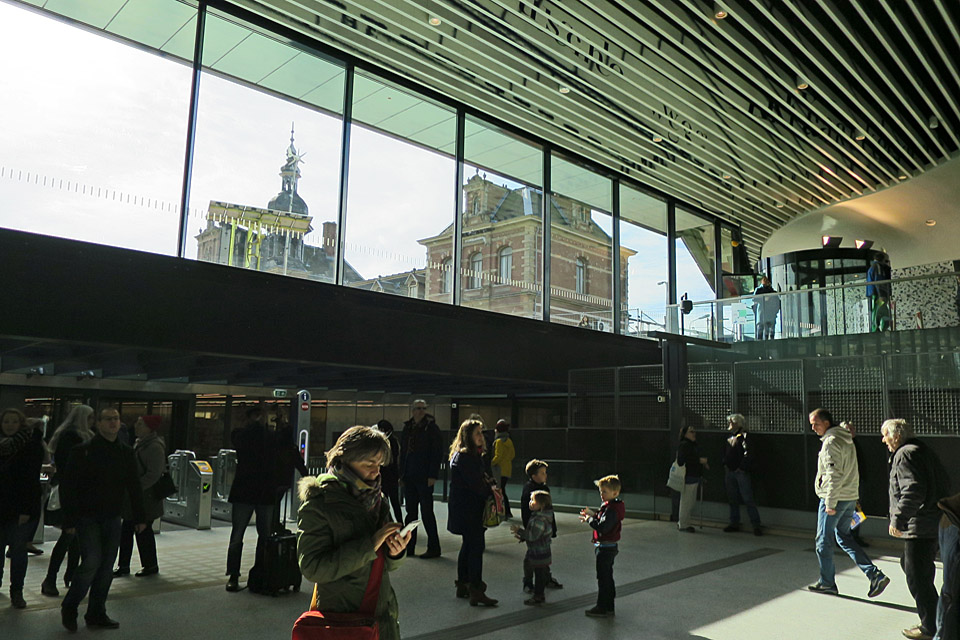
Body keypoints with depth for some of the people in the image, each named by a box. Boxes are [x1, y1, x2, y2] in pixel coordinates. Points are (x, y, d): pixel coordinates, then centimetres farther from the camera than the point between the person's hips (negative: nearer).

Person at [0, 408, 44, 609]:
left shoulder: (31, 445, -3)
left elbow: (31, 479, -8)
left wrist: (26, 509, -14)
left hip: (20, 507, -3)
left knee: (18, 550, 4)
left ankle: (17, 592, 14)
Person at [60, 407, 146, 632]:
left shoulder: (126, 453, 7)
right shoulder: (83, 451, -8)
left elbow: (134, 487, 13)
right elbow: (67, 486, -9)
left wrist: (139, 517, 11)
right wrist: (69, 520, -13)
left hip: (113, 519, 5)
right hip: (88, 518, -5)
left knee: (107, 567, 8)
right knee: (92, 562, -12)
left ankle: (96, 614, 21)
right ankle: (69, 608, 12)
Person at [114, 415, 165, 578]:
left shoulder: (155, 447, -18)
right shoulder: (139, 443, 12)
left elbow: (154, 474, -23)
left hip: (146, 499, -9)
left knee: (143, 531, 1)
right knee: (126, 529, 11)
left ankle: (151, 566, 16)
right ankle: (123, 566, 22)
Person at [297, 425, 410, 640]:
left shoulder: (376, 499, 7)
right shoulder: (318, 504, -11)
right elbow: (312, 568, -20)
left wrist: (395, 552, -11)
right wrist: (369, 545, -23)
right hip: (340, 618, -5)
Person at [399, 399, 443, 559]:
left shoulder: (431, 428, -5)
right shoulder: (408, 428, 12)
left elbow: (437, 453, -10)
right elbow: (403, 452, 16)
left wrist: (433, 475, -16)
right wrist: (401, 474, 11)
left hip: (424, 478, -6)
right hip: (409, 477, 6)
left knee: (427, 512, -2)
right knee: (410, 512, 11)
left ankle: (434, 548, 7)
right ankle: (409, 547, 19)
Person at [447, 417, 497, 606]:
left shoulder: (473, 455, 14)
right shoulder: (464, 456, -18)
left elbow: (480, 476, 17)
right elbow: (475, 484, -21)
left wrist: (489, 484, -3)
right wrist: (490, 490, -6)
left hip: (470, 508, 10)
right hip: (466, 510, -10)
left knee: (468, 545, 16)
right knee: (476, 546, -9)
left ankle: (462, 586, 26)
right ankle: (476, 591, -6)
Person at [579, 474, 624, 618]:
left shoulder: (612, 509, -24)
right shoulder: (613, 506, 8)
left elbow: (602, 527, -29)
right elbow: (603, 519, 14)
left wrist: (589, 519, -16)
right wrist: (593, 514, 1)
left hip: (606, 548, -10)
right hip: (610, 546, 10)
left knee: (603, 578, 0)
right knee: (607, 577, 17)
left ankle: (602, 608, 10)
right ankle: (609, 608, 27)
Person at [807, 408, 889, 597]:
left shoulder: (831, 442, -17)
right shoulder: (845, 439, 13)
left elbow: (834, 475, -23)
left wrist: (830, 503, -20)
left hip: (834, 498, -9)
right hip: (850, 497, 9)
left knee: (824, 541, 4)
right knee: (844, 537, 18)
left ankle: (827, 583, 14)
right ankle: (875, 575, 9)